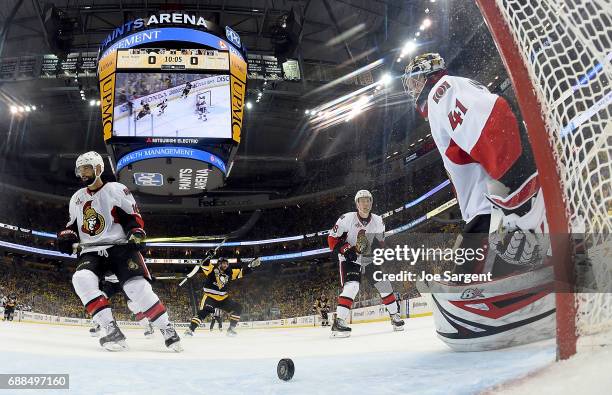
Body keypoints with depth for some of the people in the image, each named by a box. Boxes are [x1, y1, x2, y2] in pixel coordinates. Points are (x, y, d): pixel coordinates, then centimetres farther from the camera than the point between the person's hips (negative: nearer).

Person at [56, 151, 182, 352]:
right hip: (91, 251, 4)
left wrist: (136, 234, -18)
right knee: (82, 279, -28)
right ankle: (112, 331, -28)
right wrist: (66, 236, 3)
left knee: (137, 287, -23)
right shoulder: (77, 198, 17)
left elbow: (133, 217, 0)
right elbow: (73, 225, 24)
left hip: (120, 247, -4)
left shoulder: (116, 190, 1)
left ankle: (167, 330, -9)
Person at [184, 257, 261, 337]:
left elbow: (242, 271, 7)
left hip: (223, 298, 6)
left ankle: (231, 329, 7)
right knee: (203, 312, -25)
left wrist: (251, 265, -3)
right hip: (210, 297, -6)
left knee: (237, 308, 0)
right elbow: (204, 264, -24)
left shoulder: (229, 273, 3)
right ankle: (190, 329, -17)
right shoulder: (212, 269, -10)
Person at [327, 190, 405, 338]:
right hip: (350, 259, -5)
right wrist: (345, 249, -25)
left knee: (384, 285, 5)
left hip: (370, 259, 5)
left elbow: (381, 242, 9)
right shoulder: (346, 219, -17)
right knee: (351, 286, -26)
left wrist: (379, 247, -12)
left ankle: (395, 316, 25)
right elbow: (332, 238, -13)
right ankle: (339, 322, -25)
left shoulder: (378, 221, -3)